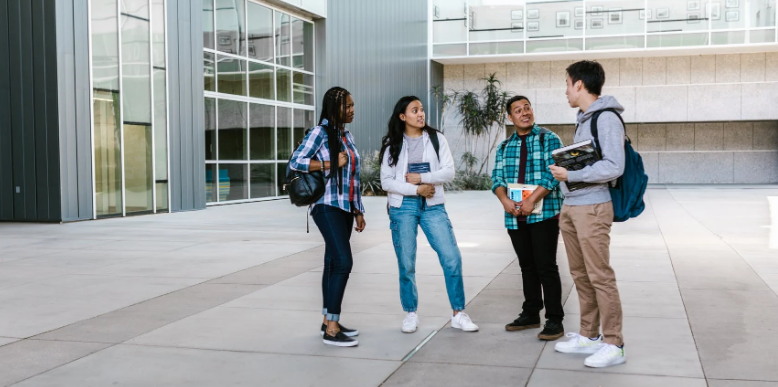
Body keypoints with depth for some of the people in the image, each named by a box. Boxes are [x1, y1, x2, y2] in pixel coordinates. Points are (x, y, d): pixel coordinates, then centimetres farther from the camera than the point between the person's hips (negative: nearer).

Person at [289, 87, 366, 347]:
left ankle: (329, 321, 19)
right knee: (343, 262, -15)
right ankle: (331, 330, -13)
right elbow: (295, 161, -12)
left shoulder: (347, 135, 15)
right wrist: (330, 164, -16)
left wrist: (358, 211, 17)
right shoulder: (320, 133, -7)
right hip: (328, 207, -8)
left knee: (333, 263, 11)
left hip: (345, 208, 8)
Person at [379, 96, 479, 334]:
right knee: (406, 264, 3)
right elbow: (386, 182, -3)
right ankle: (411, 314, 18)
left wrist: (422, 177, -13)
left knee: (452, 258, -6)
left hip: (433, 206, 1)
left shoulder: (436, 139, 5)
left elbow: (449, 172, -2)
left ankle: (458, 314, 5)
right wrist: (416, 190, -12)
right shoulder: (392, 144, 3)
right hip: (403, 207, -1)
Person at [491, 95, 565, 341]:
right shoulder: (504, 147, 14)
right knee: (527, 266, 13)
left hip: (544, 213, -5)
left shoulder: (549, 140, -1)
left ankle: (554, 320, 2)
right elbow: (497, 178, 9)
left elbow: (553, 174, -11)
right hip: (515, 217, 5)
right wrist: (505, 201, -11)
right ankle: (531, 314, 23)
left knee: (546, 266, -5)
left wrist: (532, 200, -19)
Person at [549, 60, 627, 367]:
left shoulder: (607, 118, -12)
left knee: (600, 276, -5)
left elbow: (613, 167, -19)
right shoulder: (583, 119, 16)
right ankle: (589, 336, 22)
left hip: (592, 207, -9)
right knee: (580, 275, 13)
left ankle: (613, 345, 2)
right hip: (571, 207, 9)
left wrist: (570, 174, -16)